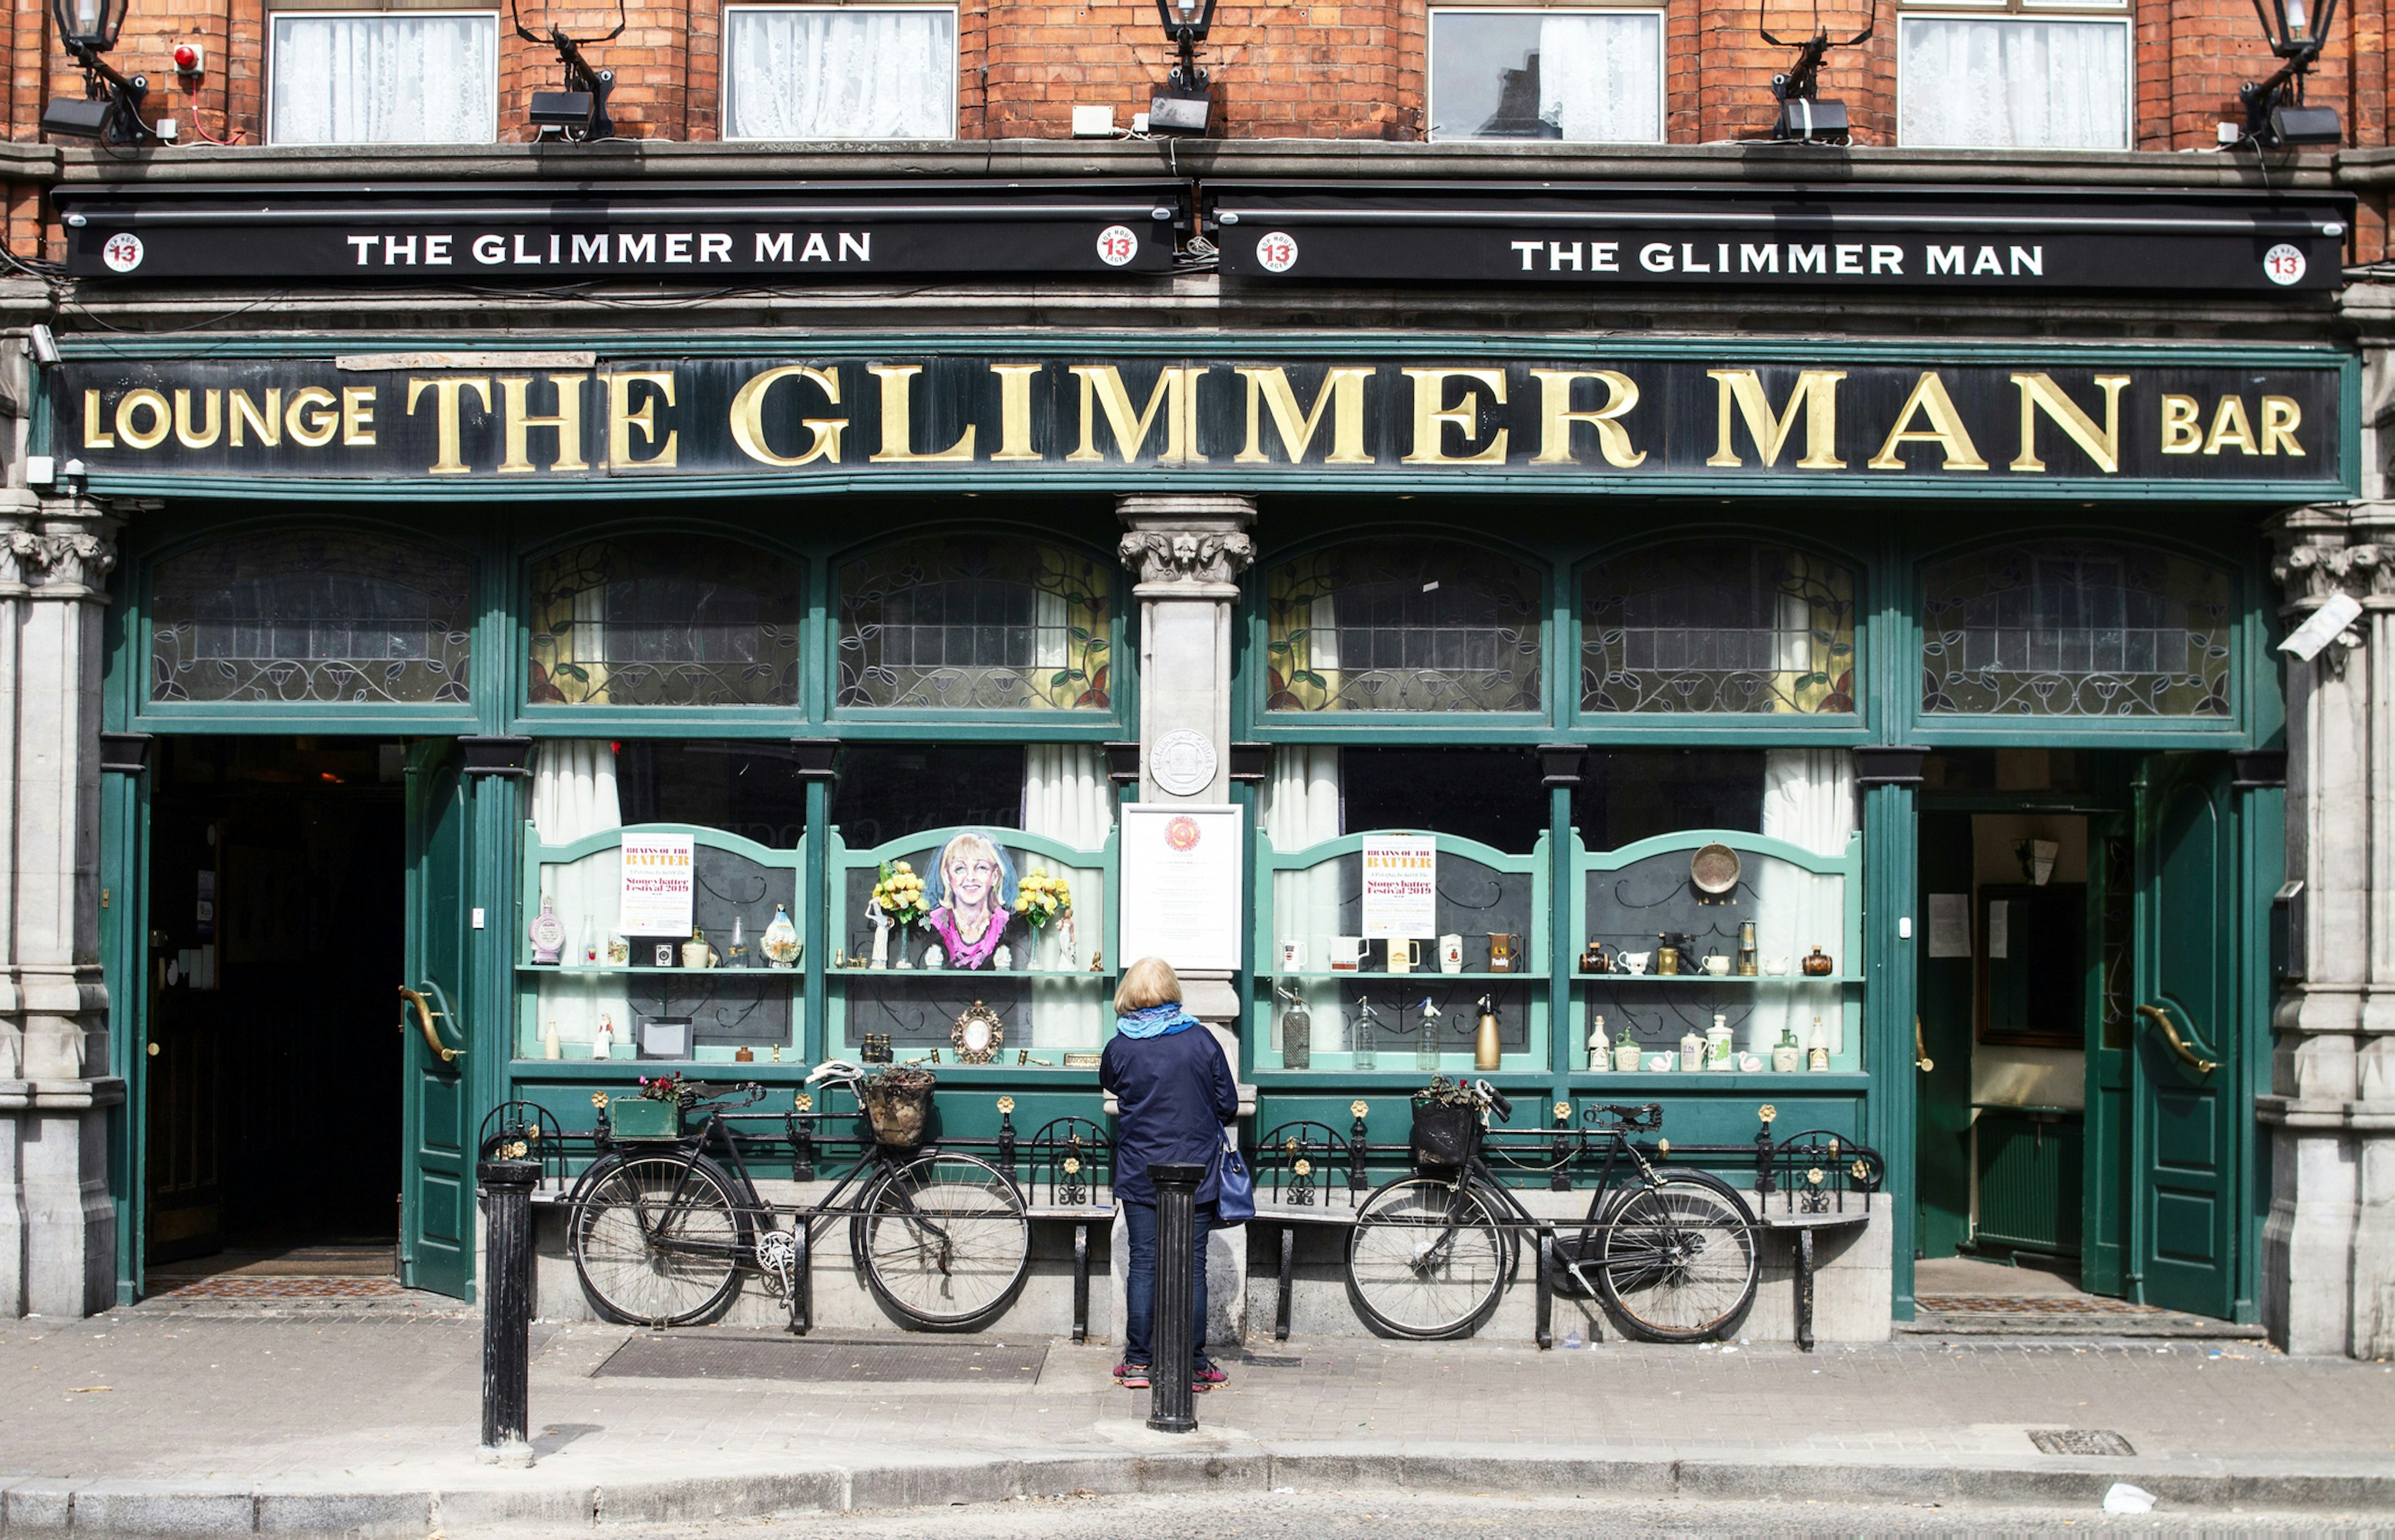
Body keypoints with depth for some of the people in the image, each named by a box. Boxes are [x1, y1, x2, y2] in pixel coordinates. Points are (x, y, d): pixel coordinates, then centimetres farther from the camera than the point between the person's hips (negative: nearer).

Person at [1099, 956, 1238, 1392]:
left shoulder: (1120, 1049, -6)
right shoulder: (1202, 1041, -6)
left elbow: (1107, 1083, 16)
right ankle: (1194, 1365, 7)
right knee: (1192, 1266, 4)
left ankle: (1138, 1362, 10)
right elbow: (1228, 1106, 1)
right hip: (1196, 1174, 0)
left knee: (1143, 1264, 7)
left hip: (1140, 1175, 0)